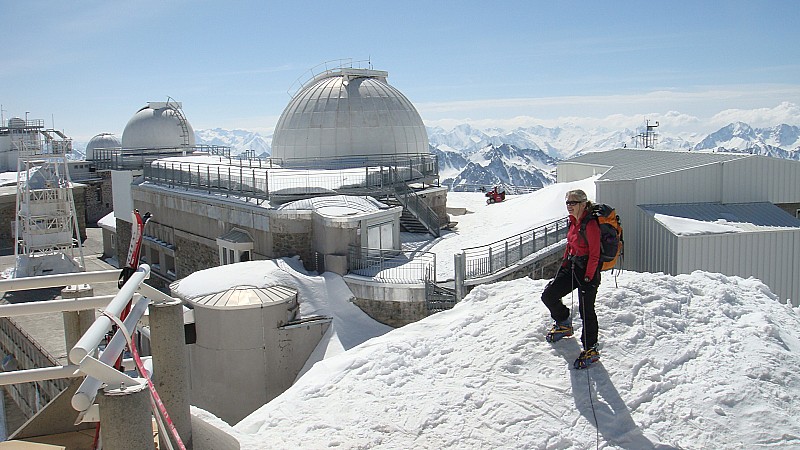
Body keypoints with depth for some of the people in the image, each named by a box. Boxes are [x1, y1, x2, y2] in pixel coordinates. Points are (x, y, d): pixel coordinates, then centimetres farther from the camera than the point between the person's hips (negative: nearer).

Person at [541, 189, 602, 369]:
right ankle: (564, 324, 29)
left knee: (586, 309, -6)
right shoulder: (573, 221, 9)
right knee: (549, 295, 4)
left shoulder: (590, 224, -18)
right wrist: (564, 265, 16)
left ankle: (591, 349, 6)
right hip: (573, 265, 9)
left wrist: (588, 277, -21)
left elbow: (594, 255, -19)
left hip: (588, 268, -9)